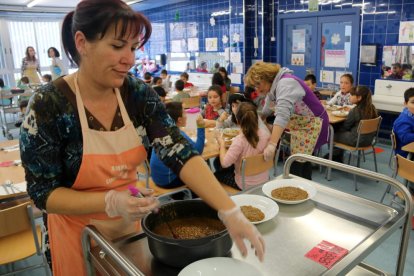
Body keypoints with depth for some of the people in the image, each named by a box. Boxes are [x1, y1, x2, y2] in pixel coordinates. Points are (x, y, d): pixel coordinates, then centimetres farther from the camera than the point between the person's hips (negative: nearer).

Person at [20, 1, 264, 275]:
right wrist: (111, 202, -32)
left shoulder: (139, 94, -12)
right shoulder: (48, 105, -22)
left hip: (132, 222, 4)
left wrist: (230, 211, -30)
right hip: (79, 231, -3)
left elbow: (180, 153, -20)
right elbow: (43, 192, -16)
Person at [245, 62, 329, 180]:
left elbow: (282, 114, -41)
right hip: (299, 125, 9)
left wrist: (272, 144, -49)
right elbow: (266, 111, 10)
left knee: (297, 164, -11)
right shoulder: (273, 85, 2)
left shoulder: (285, 83, -28)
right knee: (301, 160, 14)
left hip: (312, 124, -9)